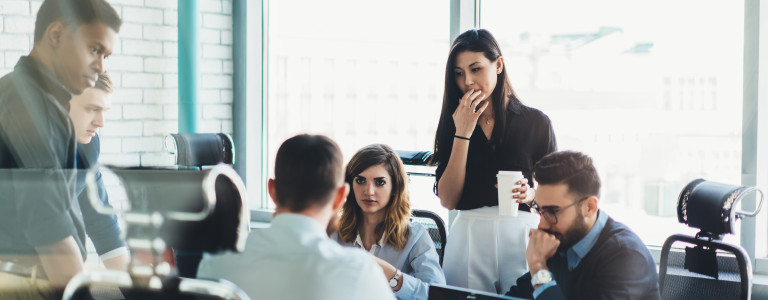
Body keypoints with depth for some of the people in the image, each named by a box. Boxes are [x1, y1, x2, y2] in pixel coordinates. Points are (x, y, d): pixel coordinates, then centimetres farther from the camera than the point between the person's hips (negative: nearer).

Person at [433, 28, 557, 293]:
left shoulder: (536, 122, 3)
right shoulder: (452, 125, 6)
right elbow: (448, 200, -4)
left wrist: (530, 194, -14)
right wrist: (462, 133, -7)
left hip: (521, 234, -1)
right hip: (468, 239, 1)